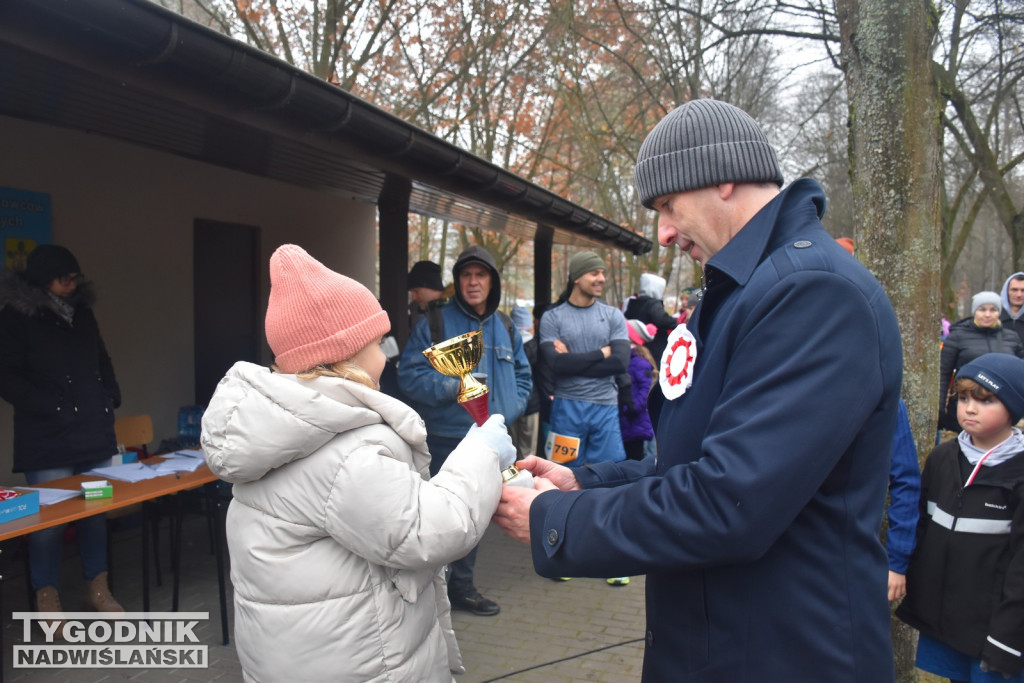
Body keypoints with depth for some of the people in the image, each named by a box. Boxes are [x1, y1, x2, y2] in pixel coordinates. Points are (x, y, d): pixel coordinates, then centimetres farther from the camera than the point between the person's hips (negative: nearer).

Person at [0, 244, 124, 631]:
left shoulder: (82, 312, 11)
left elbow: (103, 362, 21)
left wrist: (110, 398, 7)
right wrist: (52, 408, -16)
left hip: (95, 435, 5)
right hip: (47, 441, -5)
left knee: (96, 512, 10)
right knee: (48, 519, -1)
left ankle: (97, 588, 23)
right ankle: (47, 598, 15)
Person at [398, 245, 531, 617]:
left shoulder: (505, 327, 11)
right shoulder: (434, 323, -6)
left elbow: (523, 374, 19)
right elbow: (410, 375, -11)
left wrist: (512, 406, 2)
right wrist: (453, 387, -23)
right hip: (447, 439, -6)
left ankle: (462, 586, 31)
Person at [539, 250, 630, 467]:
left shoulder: (613, 315, 5)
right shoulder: (552, 317, 0)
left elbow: (621, 362, -8)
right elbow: (555, 362, -14)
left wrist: (572, 361, -10)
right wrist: (601, 353, -7)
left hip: (606, 406, 2)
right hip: (567, 406, -2)